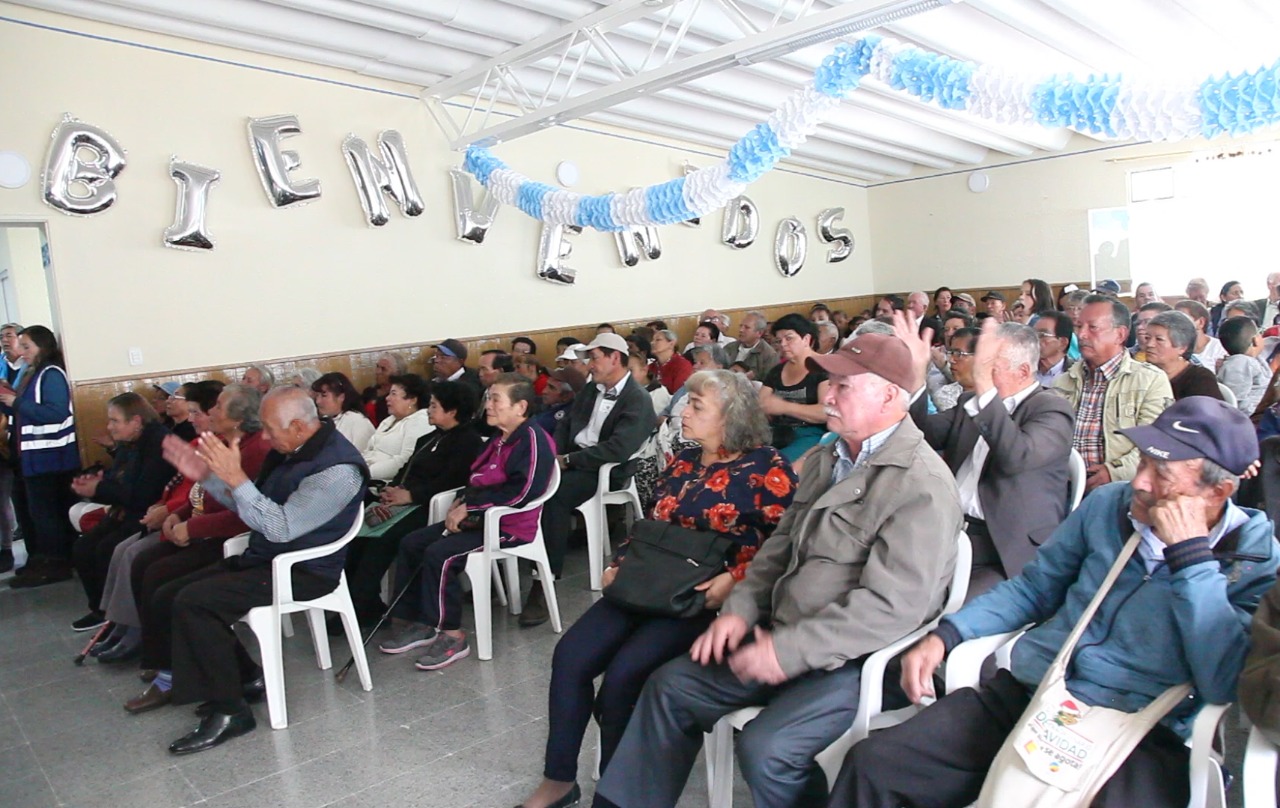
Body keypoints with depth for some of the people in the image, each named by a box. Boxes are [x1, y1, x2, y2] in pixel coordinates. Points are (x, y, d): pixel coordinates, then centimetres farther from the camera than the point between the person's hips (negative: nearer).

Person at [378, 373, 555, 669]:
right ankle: (417, 622, 11)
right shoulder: (498, 441, 14)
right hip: (480, 518, 10)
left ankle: (451, 636, -12)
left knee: (440, 554, -26)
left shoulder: (532, 440, -18)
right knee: (411, 543, 5)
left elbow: (521, 492, -27)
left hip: (509, 526, -10)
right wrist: (461, 503, -4)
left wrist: (469, 507, -19)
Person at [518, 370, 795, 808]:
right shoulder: (683, 463, 15)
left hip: (707, 598, -7)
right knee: (570, 654, -9)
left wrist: (733, 580, -23)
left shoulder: (766, 468, -7)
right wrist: (620, 564, 6)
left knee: (624, 674, -23)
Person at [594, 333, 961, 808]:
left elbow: (892, 605, -24)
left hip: (855, 659, -8)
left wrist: (787, 651, -23)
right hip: (781, 638, 9)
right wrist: (740, 609, 1)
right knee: (672, 685, 5)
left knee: (765, 747, -28)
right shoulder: (826, 461, 12)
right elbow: (780, 548, 17)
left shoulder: (922, 485, -17)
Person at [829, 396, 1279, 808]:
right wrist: (944, 635, 5)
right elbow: (1034, 588, 18)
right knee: (871, 764, -15)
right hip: (1025, 693, 4)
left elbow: (1225, 686, -16)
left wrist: (1191, 554, -17)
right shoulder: (1109, 504, 10)